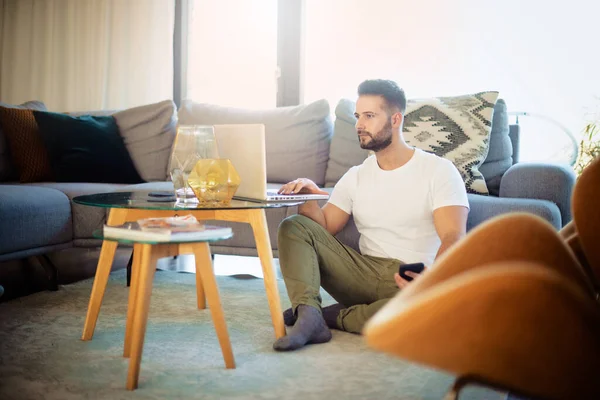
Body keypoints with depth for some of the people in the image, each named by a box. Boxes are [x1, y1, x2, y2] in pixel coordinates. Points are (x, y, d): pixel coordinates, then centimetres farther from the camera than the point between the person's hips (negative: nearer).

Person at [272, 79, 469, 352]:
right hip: (364, 273, 4)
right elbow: (324, 229, 8)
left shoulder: (438, 170, -2)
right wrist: (306, 198, -12)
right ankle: (308, 314, -30)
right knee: (293, 227, -9)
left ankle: (334, 316, -22)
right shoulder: (356, 176, 14)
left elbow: (453, 238, -14)